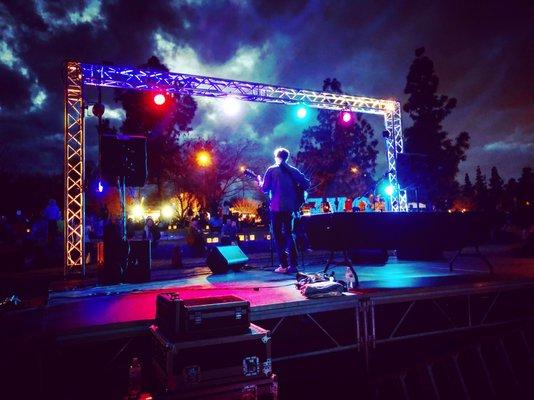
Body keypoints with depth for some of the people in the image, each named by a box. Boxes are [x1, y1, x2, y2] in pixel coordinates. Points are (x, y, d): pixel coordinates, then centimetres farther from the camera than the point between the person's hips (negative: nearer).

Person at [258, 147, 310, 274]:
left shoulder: (271, 170, -3)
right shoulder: (293, 170, 7)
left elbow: (265, 189, -5)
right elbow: (306, 184, 2)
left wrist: (260, 181, 15)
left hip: (276, 207, -4)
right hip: (290, 207, 4)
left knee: (278, 236, 4)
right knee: (289, 234, 15)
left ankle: (284, 266, 0)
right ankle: (293, 264, 11)